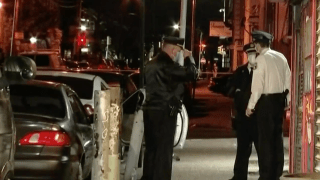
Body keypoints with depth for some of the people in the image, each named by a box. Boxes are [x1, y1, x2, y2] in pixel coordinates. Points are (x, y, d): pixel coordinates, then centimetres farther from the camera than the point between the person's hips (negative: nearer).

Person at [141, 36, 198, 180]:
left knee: (151, 148, 14)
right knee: (164, 150, -4)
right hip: (164, 111, -9)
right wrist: (188, 58, -1)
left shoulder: (152, 63, 14)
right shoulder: (167, 64, -15)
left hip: (150, 109, 9)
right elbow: (191, 73, -19)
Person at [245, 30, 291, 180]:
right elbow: (288, 79, 10)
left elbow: (258, 85, -15)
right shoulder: (281, 57, 6)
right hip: (279, 98, 6)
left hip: (266, 100, -6)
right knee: (277, 135, 14)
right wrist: (287, 99, 21)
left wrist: (251, 105, -9)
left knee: (265, 137, 0)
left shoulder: (261, 58, -12)